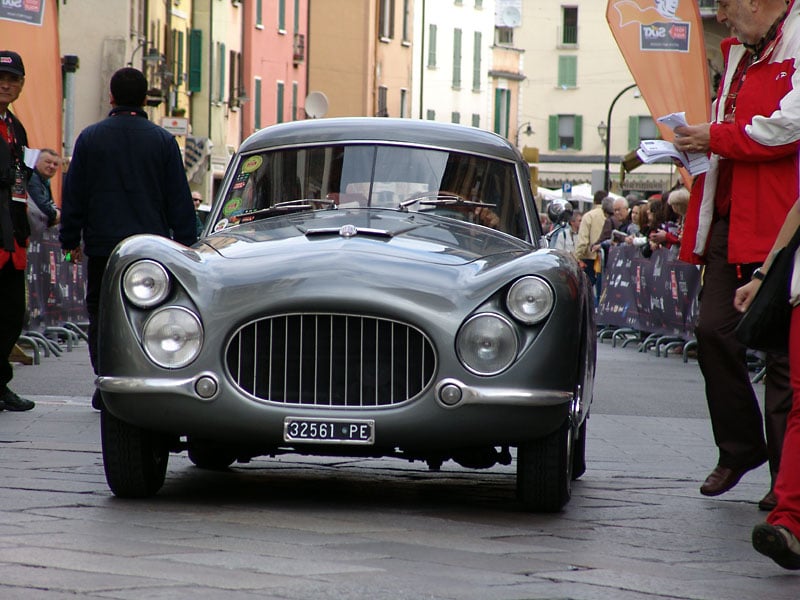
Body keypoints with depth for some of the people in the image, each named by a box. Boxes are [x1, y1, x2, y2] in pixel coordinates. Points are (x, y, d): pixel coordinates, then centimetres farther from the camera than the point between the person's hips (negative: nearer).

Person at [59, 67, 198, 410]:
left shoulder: (90, 138, 0)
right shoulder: (162, 140, 0)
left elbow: (73, 194, 4)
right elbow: (179, 198, 1)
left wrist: (70, 239, 12)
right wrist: (186, 243, 7)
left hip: (102, 244, 0)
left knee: (101, 315, 7)